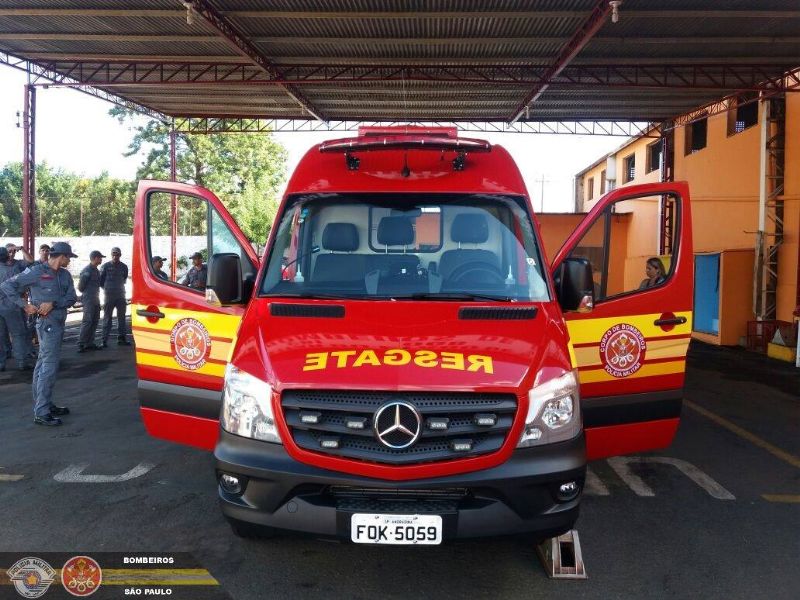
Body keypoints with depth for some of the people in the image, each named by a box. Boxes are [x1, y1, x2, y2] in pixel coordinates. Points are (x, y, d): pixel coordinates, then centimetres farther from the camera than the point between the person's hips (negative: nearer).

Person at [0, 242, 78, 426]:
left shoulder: (65, 275, 9)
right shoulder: (36, 272, -9)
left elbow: (72, 297, 1)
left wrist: (53, 303, -15)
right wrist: (24, 305, -12)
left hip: (58, 323, 8)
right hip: (48, 323, -8)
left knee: (43, 364, 15)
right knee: (49, 366, -9)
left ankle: (43, 405, 25)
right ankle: (41, 413, -6)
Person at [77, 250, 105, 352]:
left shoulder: (96, 270, 15)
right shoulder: (87, 270, -13)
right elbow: (80, 286, -12)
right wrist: (86, 293, 4)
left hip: (95, 300, 9)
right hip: (88, 300, -9)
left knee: (95, 321, 9)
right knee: (87, 321, -10)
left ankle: (89, 343, 16)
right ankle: (81, 344, -7)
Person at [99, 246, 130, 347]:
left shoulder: (124, 267, 6)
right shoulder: (106, 266, -4)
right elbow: (100, 280, 1)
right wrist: (106, 288, 7)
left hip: (120, 294, 4)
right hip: (109, 295, -4)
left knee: (121, 317, 8)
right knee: (107, 317, -2)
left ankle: (121, 338, 16)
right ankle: (105, 340, 0)